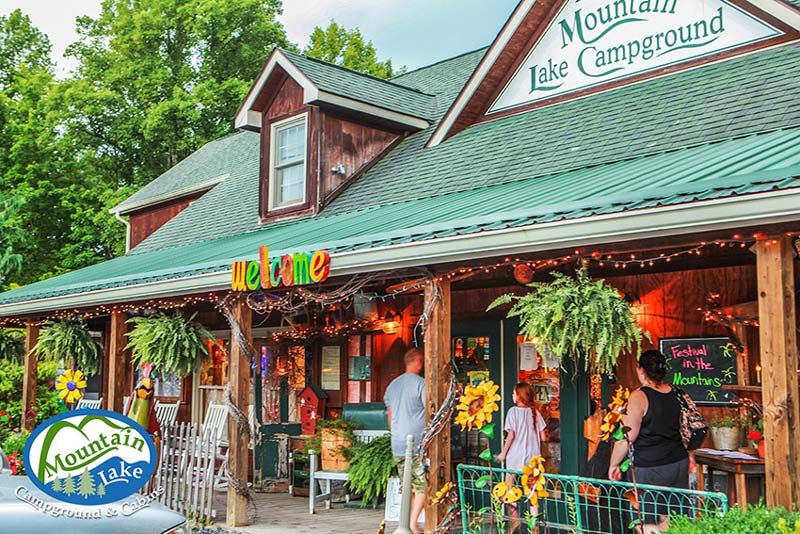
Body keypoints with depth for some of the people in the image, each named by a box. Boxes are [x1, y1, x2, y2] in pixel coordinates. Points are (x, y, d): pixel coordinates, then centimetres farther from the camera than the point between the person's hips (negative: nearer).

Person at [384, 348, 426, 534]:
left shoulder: (392, 385, 15)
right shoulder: (420, 383, -8)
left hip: (397, 446, 7)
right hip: (418, 445, -7)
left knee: (407, 487, 12)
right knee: (422, 486, 0)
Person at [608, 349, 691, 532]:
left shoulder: (639, 396, -13)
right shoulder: (675, 393, 7)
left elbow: (628, 437, -14)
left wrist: (614, 463, -3)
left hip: (650, 468, -7)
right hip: (679, 463, 7)